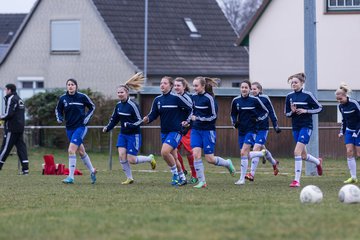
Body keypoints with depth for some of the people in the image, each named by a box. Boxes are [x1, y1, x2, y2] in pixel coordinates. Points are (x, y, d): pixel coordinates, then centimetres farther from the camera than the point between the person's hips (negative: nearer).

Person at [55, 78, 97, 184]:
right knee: (81, 151, 15)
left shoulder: (82, 97, -8)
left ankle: (71, 177, -14)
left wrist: (87, 118, -5)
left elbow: (92, 107, 7)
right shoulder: (63, 98, 0)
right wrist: (59, 118, -5)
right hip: (69, 128, 5)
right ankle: (92, 171, 35)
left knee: (71, 150, -17)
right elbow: (58, 110, 15)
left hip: (80, 127, -5)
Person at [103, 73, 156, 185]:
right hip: (123, 134, 6)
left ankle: (150, 158, 20)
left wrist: (130, 125, -29)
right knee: (121, 155, -9)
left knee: (131, 160, -8)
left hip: (133, 135, -6)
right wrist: (107, 128, 2)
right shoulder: (118, 105, 4)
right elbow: (114, 119, 16)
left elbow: (140, 120, -16)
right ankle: (129, 178, 6)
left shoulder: (132, 105, -17)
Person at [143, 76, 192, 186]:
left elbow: (190, 108, -5)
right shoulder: (158, 100, 7)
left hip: (175, 131, -7)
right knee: (173, 157, 11)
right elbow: (153, 114, 6)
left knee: (165, 152, -22)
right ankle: (182, 178, 25)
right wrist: (147, 119, -14)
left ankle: (175, 174, -4)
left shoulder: (176, 98, -10)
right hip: (164, 131, 7)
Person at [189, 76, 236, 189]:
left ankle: (227, 163, 28)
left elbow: (214, 116, -13)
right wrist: (188, 120, 8)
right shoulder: (194, 97, 5)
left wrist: (198, 118, -17)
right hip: (196, 130, 5)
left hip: (208, 131, -5)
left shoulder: (209, 98, -14)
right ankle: (202, 181, -3)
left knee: (209, 159, -3)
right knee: (196, 154, -11)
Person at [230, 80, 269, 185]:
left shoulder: (255, 100, -7)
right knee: (244, 154, 7)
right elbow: (233, 114, 17)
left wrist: (258, 119, -12)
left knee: (243, 153, -17)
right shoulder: (236, 101, 3)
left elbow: (265, 112, 3)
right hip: (241, 130, 5)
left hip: (251, 129, -5)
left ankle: (242, 178, -15)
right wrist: (234, 122, -2)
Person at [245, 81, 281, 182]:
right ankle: (274, 163, 45)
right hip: (253, 128, 6)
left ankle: (252, 174, -16)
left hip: (263, 128, -6)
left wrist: (276, 126, -1)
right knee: (262, 149, 18)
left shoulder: (264, 99, -6)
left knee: (256, 150, -15)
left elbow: (271, 113, -1)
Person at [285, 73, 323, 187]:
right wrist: (292, 111, -10)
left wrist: (306, 111, -14)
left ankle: (297, 180, -14)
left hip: (306, 126, -6)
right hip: (295, 127, 6)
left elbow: (319, 108, -2)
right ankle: (318, 162, 47)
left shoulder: (307, 95, -8)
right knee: (303, 156, 14)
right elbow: (287, 114, 12)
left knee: (297, 152, -18)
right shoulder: (289, 96, 5)